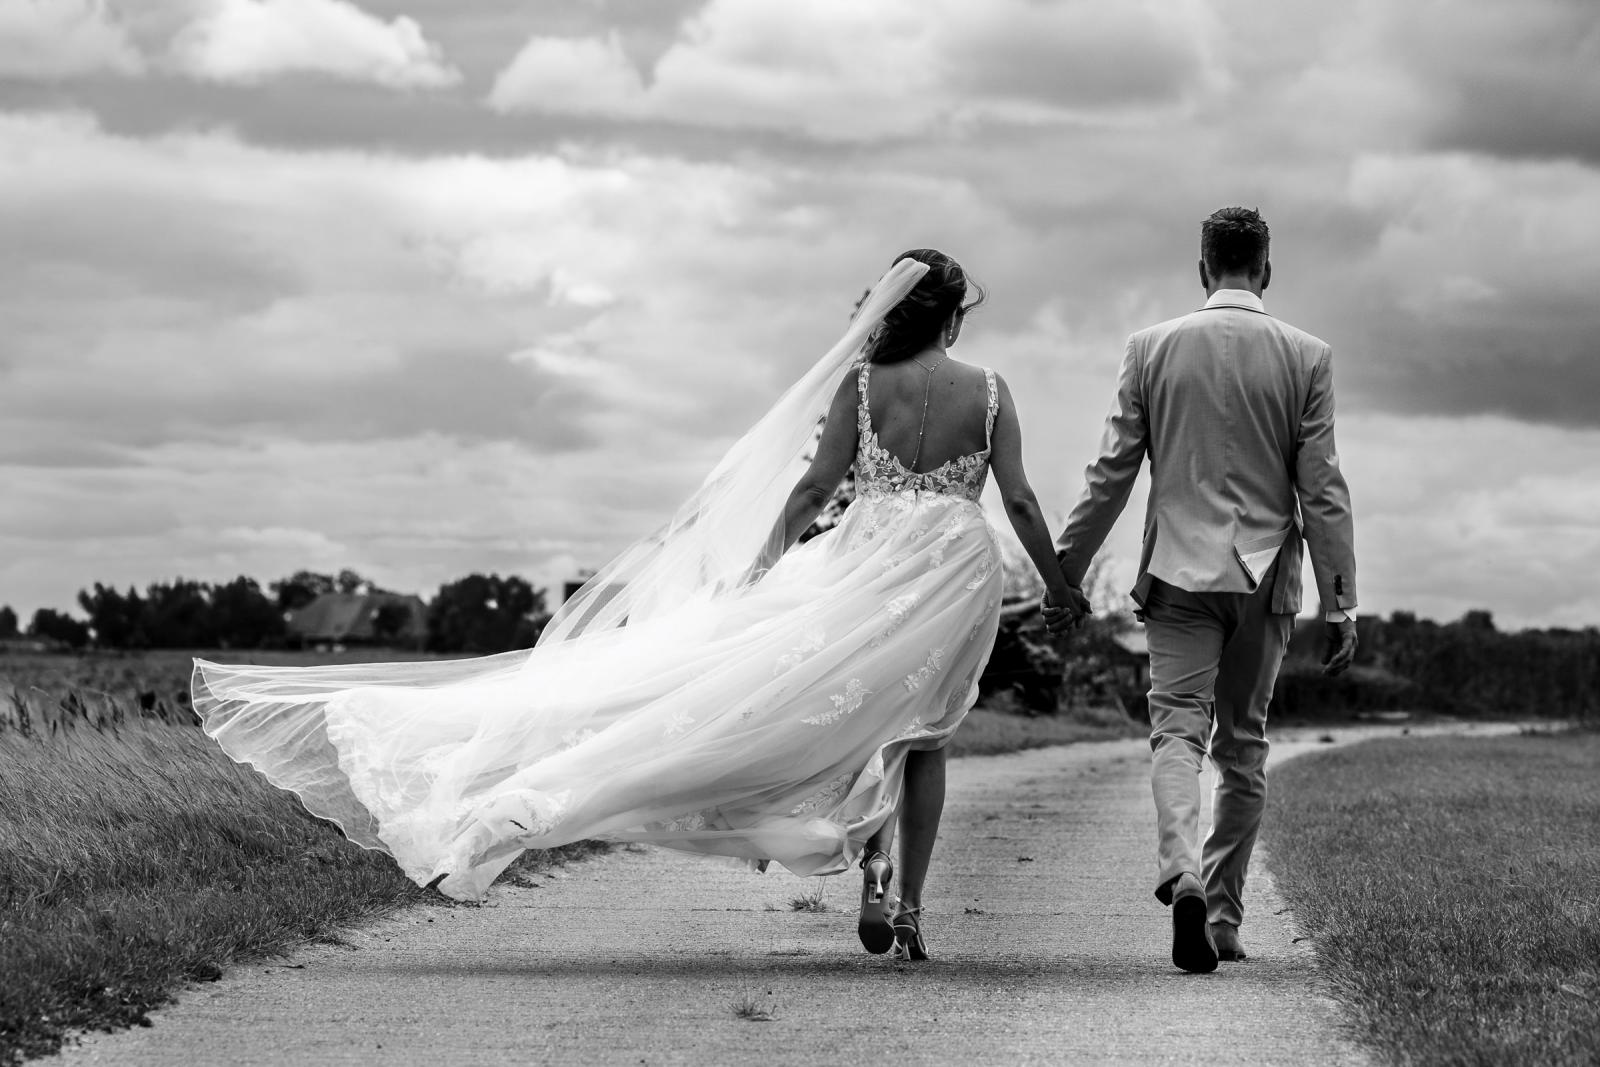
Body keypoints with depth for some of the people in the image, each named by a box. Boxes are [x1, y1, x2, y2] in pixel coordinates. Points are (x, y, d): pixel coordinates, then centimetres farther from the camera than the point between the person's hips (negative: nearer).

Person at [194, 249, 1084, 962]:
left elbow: (816, 484, -3)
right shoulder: (989, 391, 1)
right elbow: (1020, 498, 0)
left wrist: (758, 567, 0)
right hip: (957, 562, 1)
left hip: (871, 555, -1)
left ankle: (873, 862, -10)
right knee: (922, 735, 10)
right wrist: (1060, 584, 11)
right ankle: (909, 907, 4)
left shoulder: (860, 382, 1)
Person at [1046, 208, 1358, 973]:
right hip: (1265, 576, 1)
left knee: (1177, 729, -4)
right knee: (1243, 745, 11)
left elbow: (1111, 473, 1)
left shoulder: (1152, 348, 0)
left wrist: (1065, 573, 8)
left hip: (1180, 568, -1)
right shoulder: (1305, 357, -1)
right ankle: (1223, 916, 16)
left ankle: (1182, 874, -30)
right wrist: (1340, 602, 1)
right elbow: (1322, 489, -3)